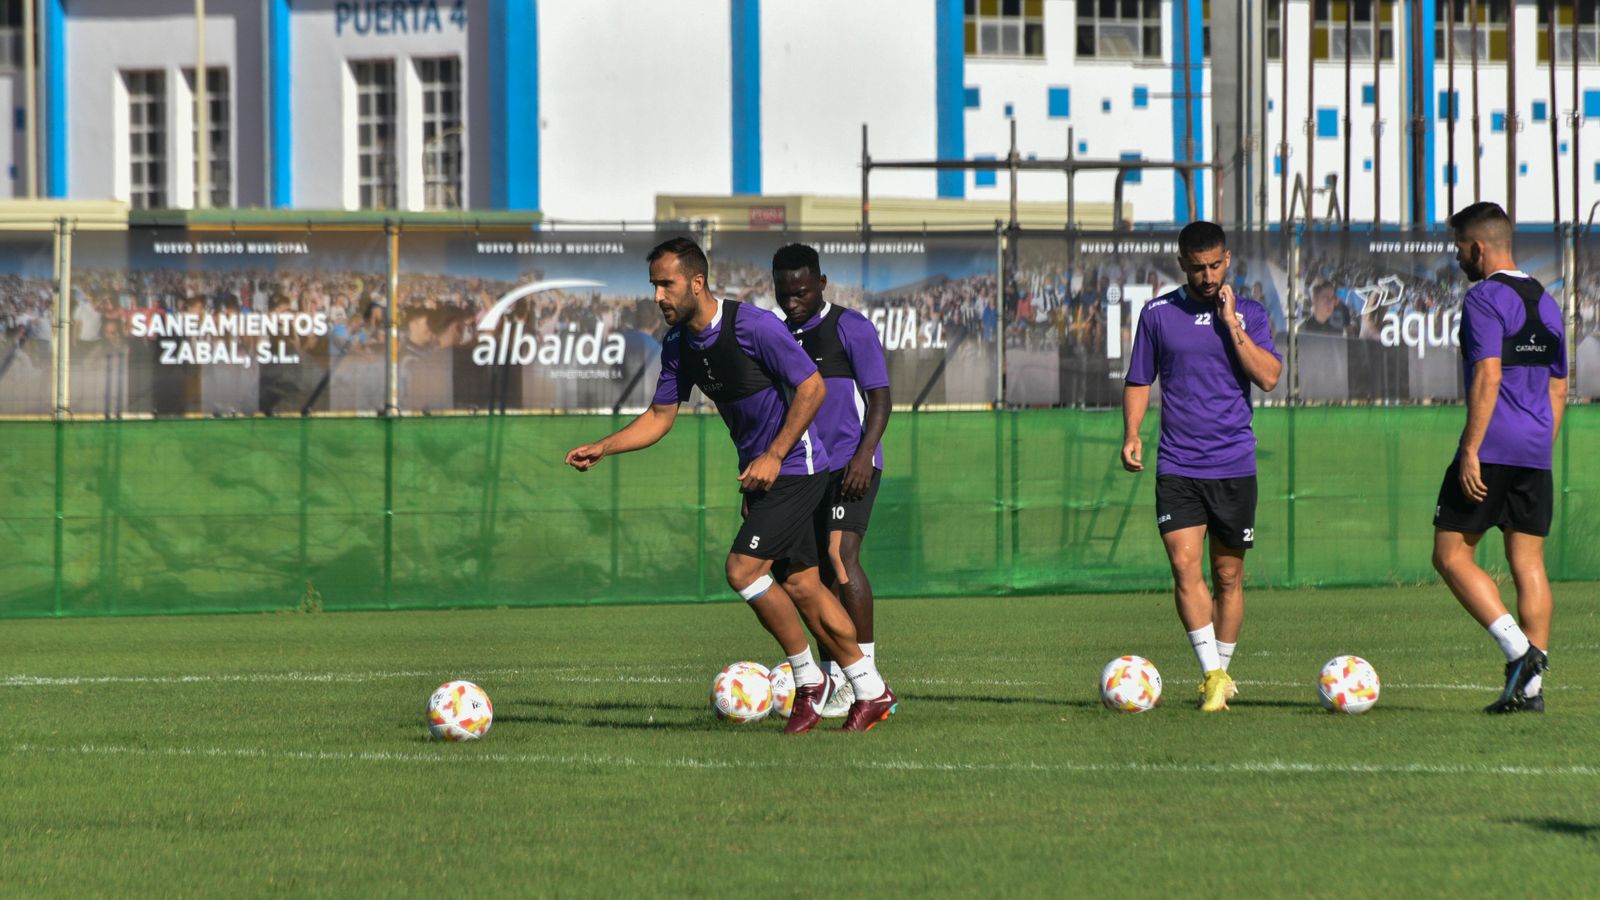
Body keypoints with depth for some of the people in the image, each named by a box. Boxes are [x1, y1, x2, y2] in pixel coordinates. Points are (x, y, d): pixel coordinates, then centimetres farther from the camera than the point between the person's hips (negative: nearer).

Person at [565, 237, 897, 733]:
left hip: (794, 465, -8)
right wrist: (601, 448, -2)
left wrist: (773, 456, -20)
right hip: (759, 469, 8)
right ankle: (872, 691, 17)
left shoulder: (752, 326, -21)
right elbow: (660, 416, 11)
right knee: (800, 585, 9)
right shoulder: (679, 344, 3)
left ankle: (808, 679, 0)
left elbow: (812, 386, -18)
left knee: (744, 570, -15)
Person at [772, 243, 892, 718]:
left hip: (850, 463, -7)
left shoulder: (850, 328, -5)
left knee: (841, 556, -21)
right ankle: (832, 682, 9)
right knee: (816, 573, 5)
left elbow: (879, 398, -8)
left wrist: (864, 456, -21)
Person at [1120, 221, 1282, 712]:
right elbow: (1138, 381, 13)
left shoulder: (1250, 314, 3)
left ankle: (1221, 672, 20)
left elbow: (1268, 377, -10)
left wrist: (1231, 322, -14)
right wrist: (1131, 433, -2)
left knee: (1228, 577, 6)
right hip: (1177, 465, 0)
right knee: (1184, 565, -16)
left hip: (1234, 465, 0)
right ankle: (1213, 676, -15)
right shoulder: (1158, 314, 5)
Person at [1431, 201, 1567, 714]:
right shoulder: (1545, 303, 17)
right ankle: (1530, 687, 2)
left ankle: (1519, 650, -15)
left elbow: (1487, 377, -18)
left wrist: (1470, 451, -19)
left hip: (1491, 448, -8)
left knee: (1451, 555, -1)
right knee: (1528, 563, 6)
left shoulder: (1484, 300, -9)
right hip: (1536, 452, 8)